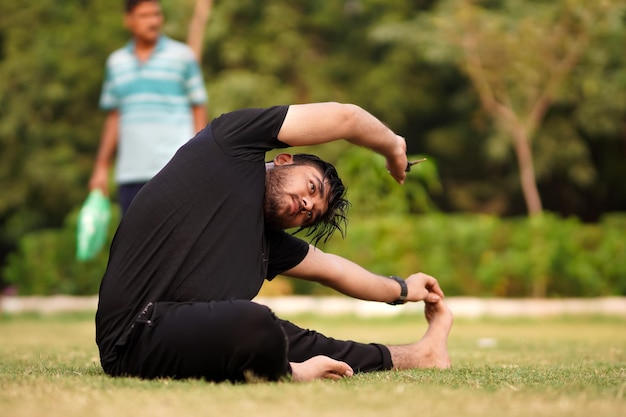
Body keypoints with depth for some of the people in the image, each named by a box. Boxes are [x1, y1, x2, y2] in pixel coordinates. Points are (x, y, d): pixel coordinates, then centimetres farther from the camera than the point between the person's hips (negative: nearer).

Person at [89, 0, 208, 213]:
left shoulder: (182, 55, 4)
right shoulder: (116, 62, 13)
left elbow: (199, 110, 3)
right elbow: (114, 118, 17)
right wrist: (101, 167, 13)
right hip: (130, 173, 4)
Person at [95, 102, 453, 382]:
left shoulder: (268, 241, 21)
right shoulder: (231, 145, 0)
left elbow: (332, 269, 39)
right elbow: (346, 117, 4)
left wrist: (402, 290, 53)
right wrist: (394, 149, 22)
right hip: (138, 331, -9)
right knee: (254, 324, -34)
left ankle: (417, 355, 45)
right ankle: (288, 372, -1)